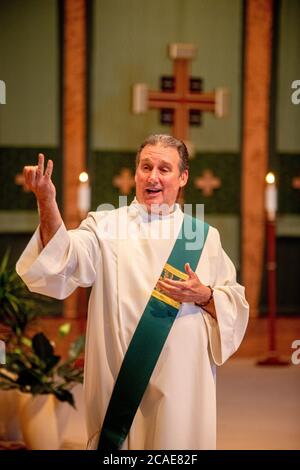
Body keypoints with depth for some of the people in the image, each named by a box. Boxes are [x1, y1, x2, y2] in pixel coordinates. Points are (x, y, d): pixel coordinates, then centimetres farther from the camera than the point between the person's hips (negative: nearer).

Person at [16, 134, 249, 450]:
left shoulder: (205, 236, 9)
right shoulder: (105, 225, 2)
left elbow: (235, 305, 10)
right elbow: (64, 260, -17)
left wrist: (204, 296, -11)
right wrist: (46, 202, -33)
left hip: (182, 383, 2)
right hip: (120, 381, -1)